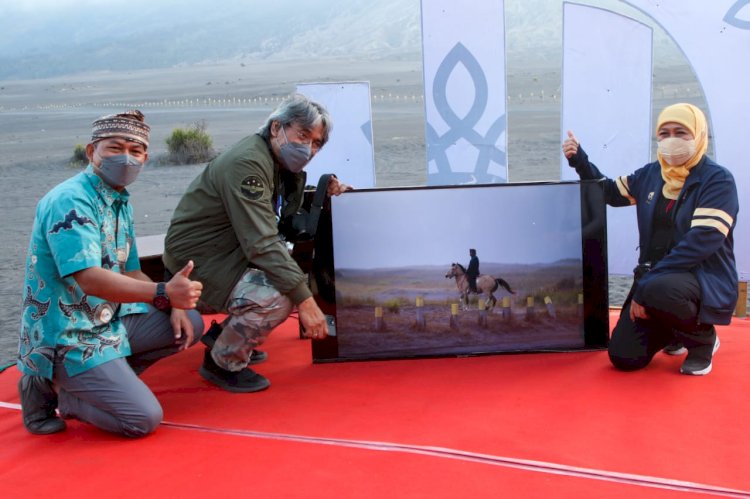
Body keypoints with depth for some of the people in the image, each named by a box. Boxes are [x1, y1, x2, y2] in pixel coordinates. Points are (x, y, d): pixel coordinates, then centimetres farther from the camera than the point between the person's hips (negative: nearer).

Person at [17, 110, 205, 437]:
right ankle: (51, 390, 2)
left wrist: (173, 306, -4)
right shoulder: (69, 201, -20)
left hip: (111, 321, 9)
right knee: (144, 419, -16)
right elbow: (89, 278, -31)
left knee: (190, 324, 7)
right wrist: (163, 292, -41)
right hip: (68, 337, -9)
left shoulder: (120, 201, 9)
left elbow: (130, 271, 13)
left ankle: (107, 376, 6)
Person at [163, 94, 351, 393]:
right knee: (276, 300, -27)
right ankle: (221, 362, -3)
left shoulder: (281, 164, 6)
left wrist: (323, 195, -4)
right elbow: (263, 244, -30)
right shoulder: (247, 163, -24)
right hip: (197, 263, -10)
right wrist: (305, 300, -31)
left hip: (228, 255, 10)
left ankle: (223, 335, 18)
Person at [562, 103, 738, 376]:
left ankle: (702, 338, -6)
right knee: (624, 357, -5)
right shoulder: (650, 174, 7)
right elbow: (610, 192, 22)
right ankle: (678, 329, 26)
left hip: (705, 280, -6)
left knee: (657, 290, -40)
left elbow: (701, 242, -23)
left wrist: (646, 284, -27)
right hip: (655, 279, 6)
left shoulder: (718, 180, -12)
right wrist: (579, 159, 6)